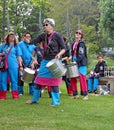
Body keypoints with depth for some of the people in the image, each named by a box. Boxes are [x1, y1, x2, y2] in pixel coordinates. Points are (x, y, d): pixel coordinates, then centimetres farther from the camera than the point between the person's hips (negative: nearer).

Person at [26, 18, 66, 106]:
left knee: (53, 81, -1)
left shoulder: (57, 35, -9)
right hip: (45, 60, 6)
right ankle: (35, 99, 20)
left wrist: (59, 54, -26)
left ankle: (56, 101, 10)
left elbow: (64, 48, -9)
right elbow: (33, 41, 5)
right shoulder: (43, 35, 7)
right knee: (39, 79, 8)